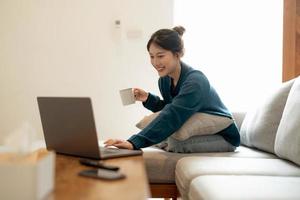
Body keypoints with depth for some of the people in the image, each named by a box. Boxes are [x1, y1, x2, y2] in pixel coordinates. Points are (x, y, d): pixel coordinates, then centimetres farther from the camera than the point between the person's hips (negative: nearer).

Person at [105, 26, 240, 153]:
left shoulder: (195, 82, -27)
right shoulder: (164, 80, -3)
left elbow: (172, 117, -38)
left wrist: (134, 142, -46)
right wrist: (148, 99, -8)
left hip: (223, 137, -8)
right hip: (199, 133, 8)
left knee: (176, 140, -31)